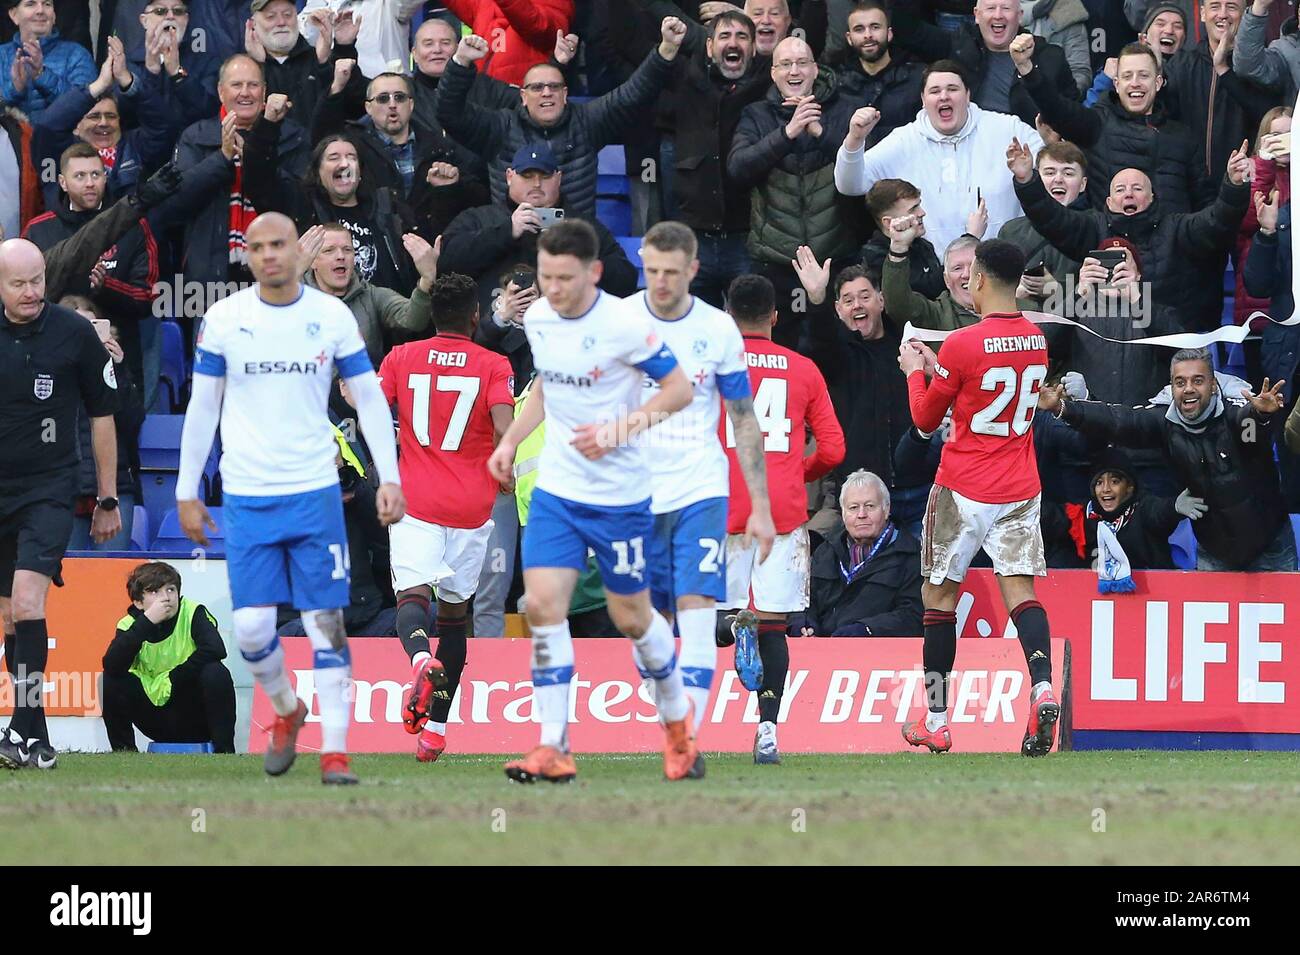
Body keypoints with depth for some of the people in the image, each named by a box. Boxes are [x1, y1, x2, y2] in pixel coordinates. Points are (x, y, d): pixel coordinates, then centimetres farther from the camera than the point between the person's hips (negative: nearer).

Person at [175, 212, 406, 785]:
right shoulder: (223, 319, 0)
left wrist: (389, 478, -2)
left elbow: (369, 399, 5)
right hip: (246, 496, 0)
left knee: (326, 620, -4)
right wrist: (187, 491, 5)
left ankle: (335, 751, 0)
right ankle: (286, 711, 24)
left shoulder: (332, 317, 0)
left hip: (315, 492, 0)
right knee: (251, 626, -4)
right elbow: (201, 409, 6)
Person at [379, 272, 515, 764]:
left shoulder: (401, 358, 4)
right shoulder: (494, 366, 0)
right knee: (454, 611, 14)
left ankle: (421, 659, -45)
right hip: (471, 507, 1)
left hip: (415, 502, -1)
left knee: (413, 595, -9)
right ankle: (435, 728, 15)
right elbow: (504, 430, -13)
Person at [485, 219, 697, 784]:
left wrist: (620, 429, -22)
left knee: (631, 617, 8)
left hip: (619, 496, -5)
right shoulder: (537, 319, 1)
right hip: (556, 488, 5)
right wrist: (511, 441, 7)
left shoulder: (626, 325, -17)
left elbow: (679, 390, -11)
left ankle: (677, 716, 35)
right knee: (542, 605, -10)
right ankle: (553, 749, -8)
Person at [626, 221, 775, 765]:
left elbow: (743, 421, 7)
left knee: (697, 616, -15)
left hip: (700, 492, -1)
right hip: (635, 495, 1)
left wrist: (761, 507, 4)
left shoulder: (718, 330, 0)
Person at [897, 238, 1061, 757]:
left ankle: (936, 720, 11)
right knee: (1020, 588, -1)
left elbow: (926, 418, -3)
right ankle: (1042, 688, -27)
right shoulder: (1036, 340, 5)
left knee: (939, 593, 8)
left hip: (964, 490, -5)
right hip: (1020, 490, 5)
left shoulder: (962, 344, -14)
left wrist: (914, 370, 13)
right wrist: (935, 366, 22)